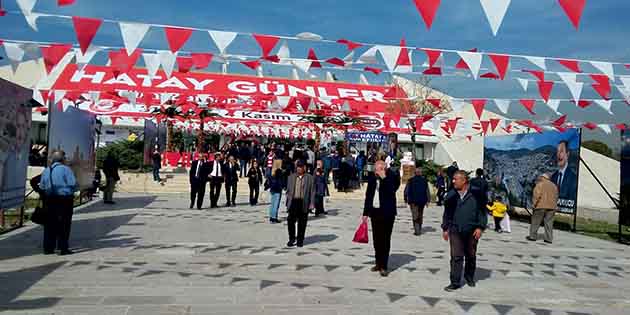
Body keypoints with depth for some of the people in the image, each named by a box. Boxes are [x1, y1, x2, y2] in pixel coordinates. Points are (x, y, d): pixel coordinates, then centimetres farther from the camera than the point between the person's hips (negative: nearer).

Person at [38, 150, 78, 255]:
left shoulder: (46, 170, 9)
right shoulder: (65, 169, -9)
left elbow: (42, 187, 9)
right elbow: (74, 184, -15)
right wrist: (70, 190, 4)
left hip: (50, 199, 5)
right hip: (64, 199, -5)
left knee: (50, 224, 12)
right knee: (64, 224, 1)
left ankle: (48, 248, 16)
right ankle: (63, 248, 2)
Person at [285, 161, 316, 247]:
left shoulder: (310, 178, 4)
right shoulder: (291, 177, 13)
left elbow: (312, 192, 2)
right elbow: (288, 191, 14)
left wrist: (312, 204, -5)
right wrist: (287, 202, 9)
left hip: (304, 203, -2)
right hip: (293, 201, 2)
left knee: (302, 223, 4)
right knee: (290, 221, -5)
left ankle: (300, 240, 16)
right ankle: (292, 238, 12)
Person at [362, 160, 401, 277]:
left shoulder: (391, 178, -6)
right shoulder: (372, 179, 9)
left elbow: (391, 191, -23)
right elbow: (368, 196, 14)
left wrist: (384, 177, -23)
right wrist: (365, 212, 12)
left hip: (387, 213, -5)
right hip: (375, 212, 5)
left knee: (385, 240, -3)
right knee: (376, 239, 12)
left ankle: (383, 266, 1)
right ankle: (378, 263, 25)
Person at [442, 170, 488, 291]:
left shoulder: (476, 194, -6)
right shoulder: (451, 194, 3)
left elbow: (482, 211, -2)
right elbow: (447, 212, 11)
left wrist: (480, 227, -8)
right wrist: (445, 228, 10)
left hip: (472, 231, -1)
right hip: (455, 231, 1)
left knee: (471, 256, 14)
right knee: (456, 257, -2)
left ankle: (469, 277, 35)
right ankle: (455, 282, 3)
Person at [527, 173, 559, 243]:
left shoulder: (540, 184, -4)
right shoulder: (554, 186, 15)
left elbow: (536, 195, -13)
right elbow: (556, 197, 13)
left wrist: (534, 203, -7)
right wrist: (554, 205, 17)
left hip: (541, 206, -5)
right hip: (551, 207, 5)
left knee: (535, 222, 3)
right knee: (549, 223, 6)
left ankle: (533, 236, 4)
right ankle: (549, 239, 4)